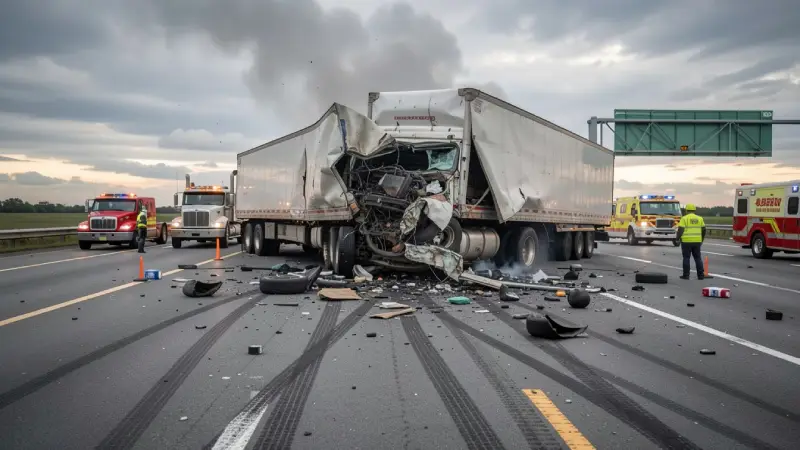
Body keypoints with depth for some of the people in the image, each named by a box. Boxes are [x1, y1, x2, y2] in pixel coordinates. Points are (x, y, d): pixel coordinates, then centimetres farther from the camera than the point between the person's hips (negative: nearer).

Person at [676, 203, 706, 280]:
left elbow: (680, 230, -13)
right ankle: (700, 275, 9)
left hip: (686, 241, -4)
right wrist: (702, 240, 20)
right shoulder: (699, 218, 7)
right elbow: (704, 230, 10)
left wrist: (678, 239, -3)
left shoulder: (684, 218, -6)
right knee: (698, 258, 11)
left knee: (686, 258, 3)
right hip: (697, 241, 4)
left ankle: (686, 275, 4)